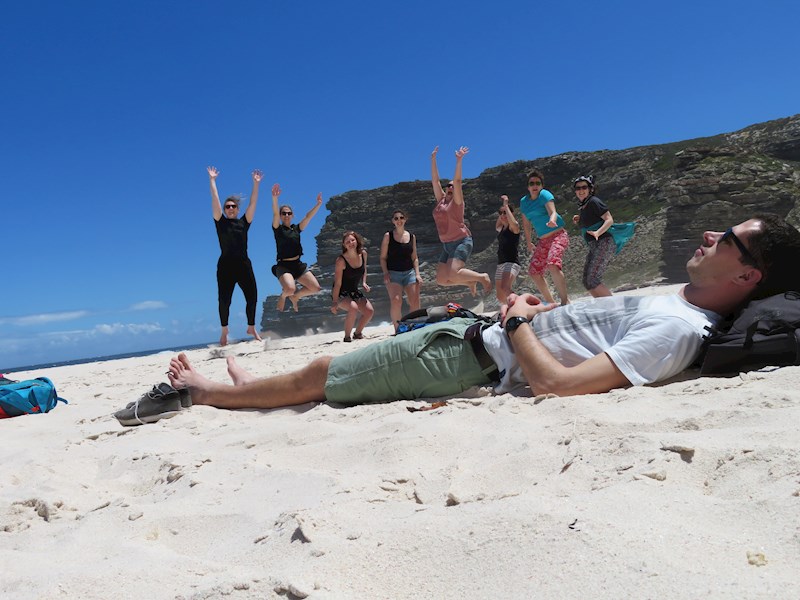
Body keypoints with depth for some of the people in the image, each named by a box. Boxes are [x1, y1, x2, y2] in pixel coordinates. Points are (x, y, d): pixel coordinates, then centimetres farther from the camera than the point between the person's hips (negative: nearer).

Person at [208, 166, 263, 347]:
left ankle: (251, 328, 21)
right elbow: (215, 201, -3)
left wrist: (256, 184, -3)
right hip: (226, 265, -2)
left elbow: (253, 203, 3)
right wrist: (212, 181, -7)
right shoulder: (220, 222, 5)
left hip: (244, 264, 2)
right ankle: (224, 331, 17)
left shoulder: (244, 222, 9)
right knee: (224, 300, 2)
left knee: (252, 297, 3)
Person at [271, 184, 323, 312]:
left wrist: (318, 204, -9)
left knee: (316, 288, -7)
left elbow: (308, 216, 5)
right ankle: (283, 295, 7)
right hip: (283, 266, -5)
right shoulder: (278, 228, 0)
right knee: (290, 289, -32)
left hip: (298, 265, 5)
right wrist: (275, 198, -33)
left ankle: (295, 296, 19)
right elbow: (275, 214, -17)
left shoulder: (296, 229, 13)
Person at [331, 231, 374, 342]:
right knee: (353, 308, -33)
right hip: (342, 293, -6)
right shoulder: (341, 260, -20)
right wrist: (335, 302, -18)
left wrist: (364, 283, -2)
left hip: (355, 292, 6)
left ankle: (358, 333, 16)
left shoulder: (363, 254, -3)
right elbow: (337, 283, -18)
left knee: (370, 311, -11)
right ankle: (347, 337, -14)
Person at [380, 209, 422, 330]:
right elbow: (383, 258, 3)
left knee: (415, 303, -7)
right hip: (393, 273, -3)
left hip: (409, 272, 3)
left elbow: (414, 258, 15)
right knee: (396, 301, -20)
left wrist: (417, 274, 3)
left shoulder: (412, 236, 12)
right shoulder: (388, 236, 3)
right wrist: (385, 273, -11)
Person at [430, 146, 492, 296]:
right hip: (447, 245, 7)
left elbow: (457, 180, -15)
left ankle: (482, 277, 0)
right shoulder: (441, 200, 13)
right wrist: (433, 159, 8)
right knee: (441, 280, 1)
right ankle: (470, 282, 23)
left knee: (453, 274, -24)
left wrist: (459, 160, -21)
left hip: (461, 241, -7)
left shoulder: (457, 201, -2)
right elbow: (435, 180, 12)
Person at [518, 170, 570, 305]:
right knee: (534, 272, 4)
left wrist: (552, 220, -49)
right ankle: (551, 303, 13)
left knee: (553, 265, -30)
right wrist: (529, 242, 21)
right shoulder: (523, 201, 7)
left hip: (558, 235, -7)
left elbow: (553, 212, -27)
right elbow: (526, 224, 18)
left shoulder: (544, 195, -10)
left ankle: (565, 301, -24)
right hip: (543, 241, 8)